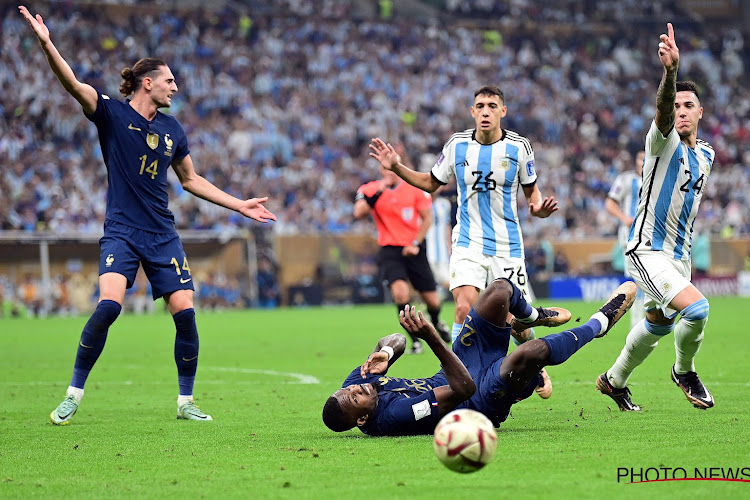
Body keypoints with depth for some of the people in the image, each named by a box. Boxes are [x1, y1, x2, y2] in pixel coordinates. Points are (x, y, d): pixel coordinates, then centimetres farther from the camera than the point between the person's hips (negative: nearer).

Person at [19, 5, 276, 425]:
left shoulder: (172, 129, 10)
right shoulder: (112, 114, -4)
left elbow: (191, 179, 22)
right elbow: (73, 84, -20)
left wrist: (239, 205, 20)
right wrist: (46, 43, -36)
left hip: (162, 234, 4)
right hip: (121, 231, -4)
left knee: (185, 312, -6)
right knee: (109, 305, -22)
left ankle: (186, 402, 10)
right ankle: (74, 396, -8)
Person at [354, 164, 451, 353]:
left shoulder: (414, 188, -2)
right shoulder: (371, 189, -2)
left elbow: (427, 217, 3)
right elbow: (359, 213, -16)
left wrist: (416, 243, -7)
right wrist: (379, 192, -23)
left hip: (414, 250, 1)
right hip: (389, 250, -1)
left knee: (432, 300, 4)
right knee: (400, 291, -26)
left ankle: (436, 323, 42)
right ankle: (415, 340, -10)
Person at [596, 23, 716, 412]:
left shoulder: (705, 154, 9)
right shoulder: (664, 141, -14)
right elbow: (661, 110, -37)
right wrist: (670, 70, -55)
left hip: (679, 254, 8)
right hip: (648, 249, -8)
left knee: (657, 324, 19)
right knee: (696, 308, -25)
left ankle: (614, 381, 40)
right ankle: (684, 371, 1)